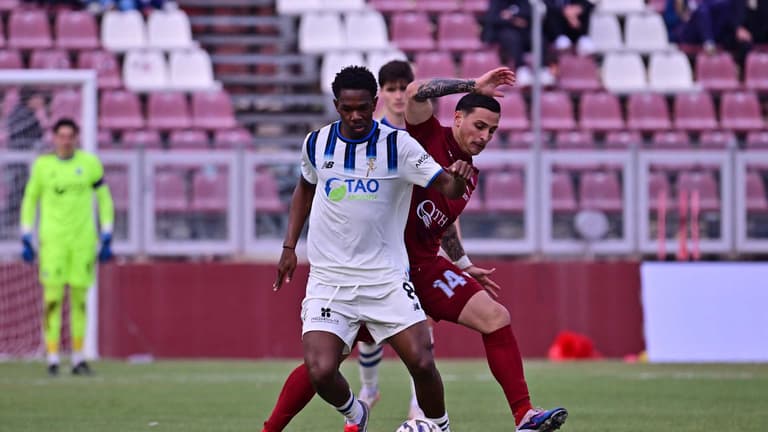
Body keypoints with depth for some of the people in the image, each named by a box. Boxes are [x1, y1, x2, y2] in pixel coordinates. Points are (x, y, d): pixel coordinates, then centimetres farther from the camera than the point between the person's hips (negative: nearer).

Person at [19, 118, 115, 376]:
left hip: (83, 239, 1)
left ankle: (78, 359, 11)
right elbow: (29, 201, 11)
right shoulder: (42, 166, 2)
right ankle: (52, 359, -4)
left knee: (80, 299, 3)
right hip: (52, 239, -1)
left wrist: (107, 241, 5)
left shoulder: (90, 163, 3)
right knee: (53, 298, -6)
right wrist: (26, 241, 6)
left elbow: (104, 200, 9)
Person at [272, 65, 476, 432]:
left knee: (422, 362, -13)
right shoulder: (316, 143, 2)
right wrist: (289, 246, 16)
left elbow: (447, 188, -14)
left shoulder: (397, 146, -7)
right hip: (328, 280, 2)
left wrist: (458, 178, -37)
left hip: (387, 278, -1)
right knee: (320, 372, -14)